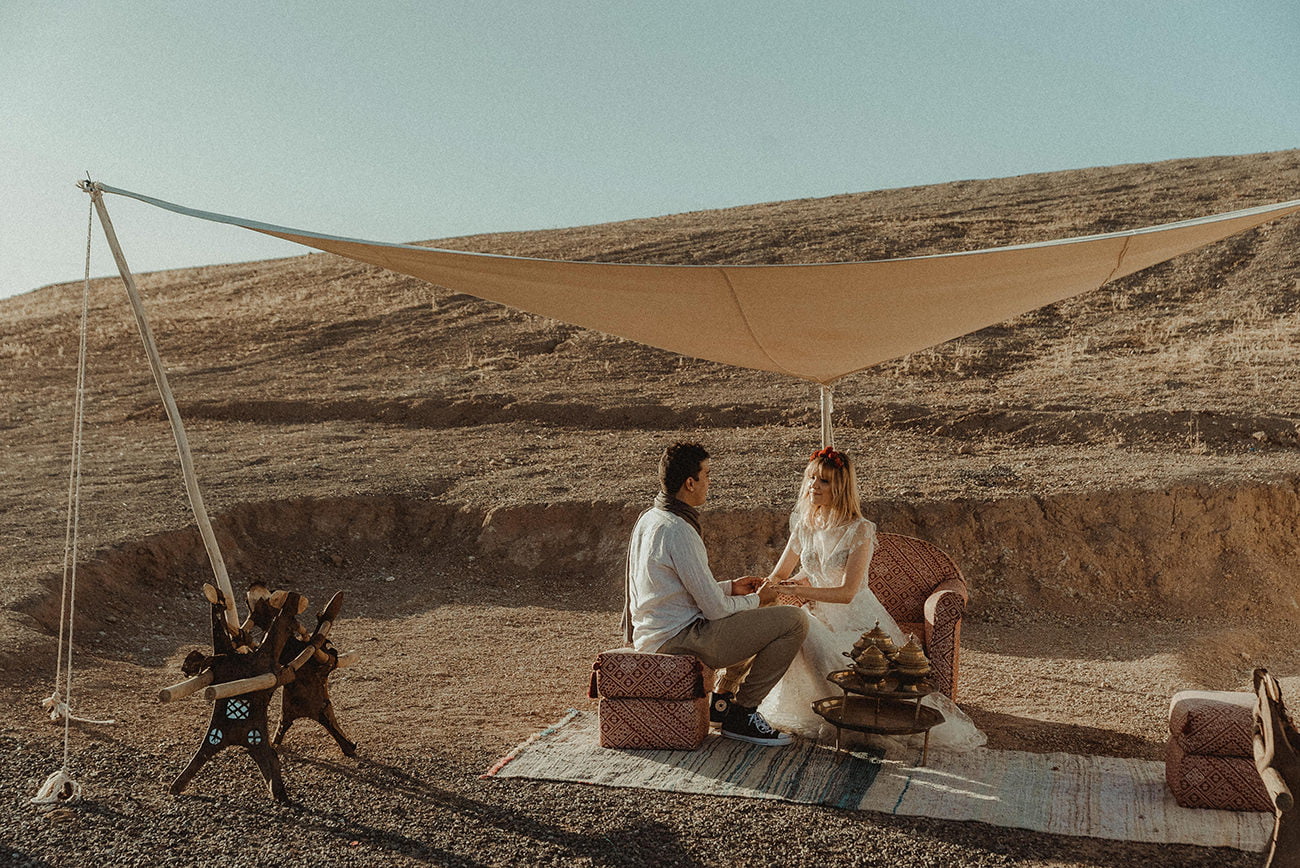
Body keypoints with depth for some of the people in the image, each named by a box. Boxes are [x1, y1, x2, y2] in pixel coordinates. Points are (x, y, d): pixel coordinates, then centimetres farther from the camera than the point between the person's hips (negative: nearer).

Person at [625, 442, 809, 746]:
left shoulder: (648, 518, 9)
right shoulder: (679, 531, -22)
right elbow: (715, 608, -19)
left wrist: (731, 587, 14)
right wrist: (757, 599, 0)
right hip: (678, 639, -10)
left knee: (760, 620, 28)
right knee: (793, 621, -13)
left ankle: (724, 697, 21)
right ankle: (740, 713, -2)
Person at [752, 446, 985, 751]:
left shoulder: (859, 530, -15)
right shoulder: (804, 525, 4)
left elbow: (847, 592, -22)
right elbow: (778, 575, 11)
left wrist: (800, 590, -31)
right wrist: (773, 588, -14)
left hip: (857, 621, -4)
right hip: (819, 617, 4)